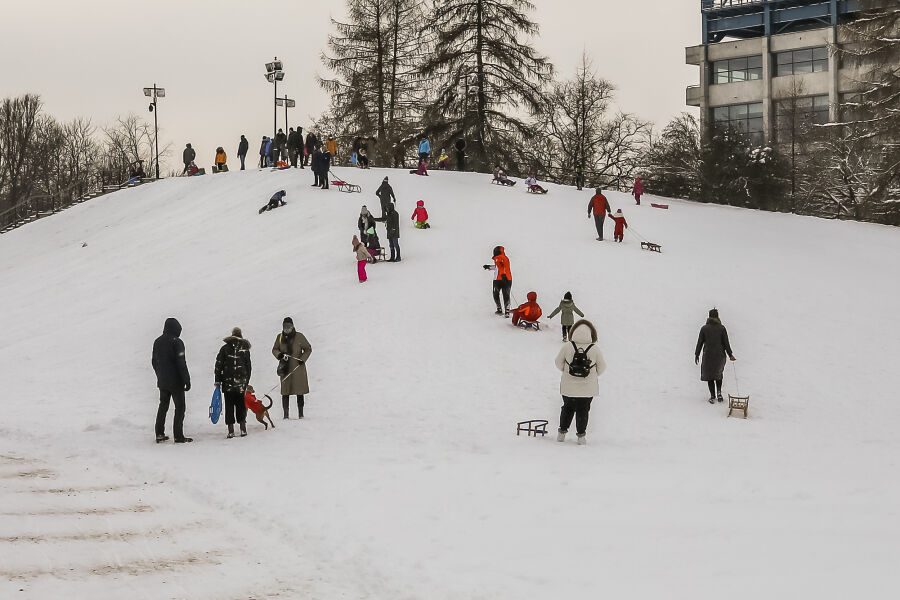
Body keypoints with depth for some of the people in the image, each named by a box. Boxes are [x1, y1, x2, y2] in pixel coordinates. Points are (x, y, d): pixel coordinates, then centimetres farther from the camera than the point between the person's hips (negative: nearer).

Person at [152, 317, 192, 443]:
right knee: (180, 407, 0)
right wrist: (187, 380, -12)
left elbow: (154, 362, 15)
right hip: (176, 382, -6)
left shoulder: (157, 342, 7)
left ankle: (159, 434, 15)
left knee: (163, 406, 16)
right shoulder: (177, 342, -14)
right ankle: (179, 436, -4)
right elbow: (181, 363, -16)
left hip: (162, 381, 6)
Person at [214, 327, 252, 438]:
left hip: (227, 383, -1)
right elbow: (248, 367, 5)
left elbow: (218, 365, -1)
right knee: (241, 405, 12)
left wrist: (218, 381, 5)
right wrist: (247, 382, 14)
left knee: (229, 406, 3)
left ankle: (231, 430, -2)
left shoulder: (224, 349, -1)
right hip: (241, 383, 1)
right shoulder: (245, 349, 1)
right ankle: (243, 428, 7)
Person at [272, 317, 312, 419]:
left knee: (300, 391, -1)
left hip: (298, 367, -2)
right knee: (285, 392, -1)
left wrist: (303, 359, -8)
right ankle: (286, 414, 4)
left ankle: (300, 413, 6)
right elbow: (274, 350, 13)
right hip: (285, 368, 2)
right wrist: (279, 355, -9)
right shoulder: (280, 337, 8)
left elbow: (308, 349, 7)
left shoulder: (299, 336, 1)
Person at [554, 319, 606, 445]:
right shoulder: (595, 350, -13)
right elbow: (601, 367, -1)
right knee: (582, 411, 12)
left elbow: (559, 363, 0)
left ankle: (562, 432, 25)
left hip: (568, 387, 1)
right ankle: (581, 436, 16)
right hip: (588, 388, -1)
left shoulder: (567, 347, -13)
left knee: (567, 408, 20)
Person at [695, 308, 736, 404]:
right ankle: (719, 392, 6)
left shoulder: (704, 328, -4)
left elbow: (700, 342, -2)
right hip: (720, 355, 1)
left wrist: (697, 355, 7)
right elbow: (726, 343, -2)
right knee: (719, 374, 21)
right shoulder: (722, 328, -4)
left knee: (709, 375, 8)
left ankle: (712, 396, 4)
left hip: (708, 355, -1)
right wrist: (730, 355, 6)